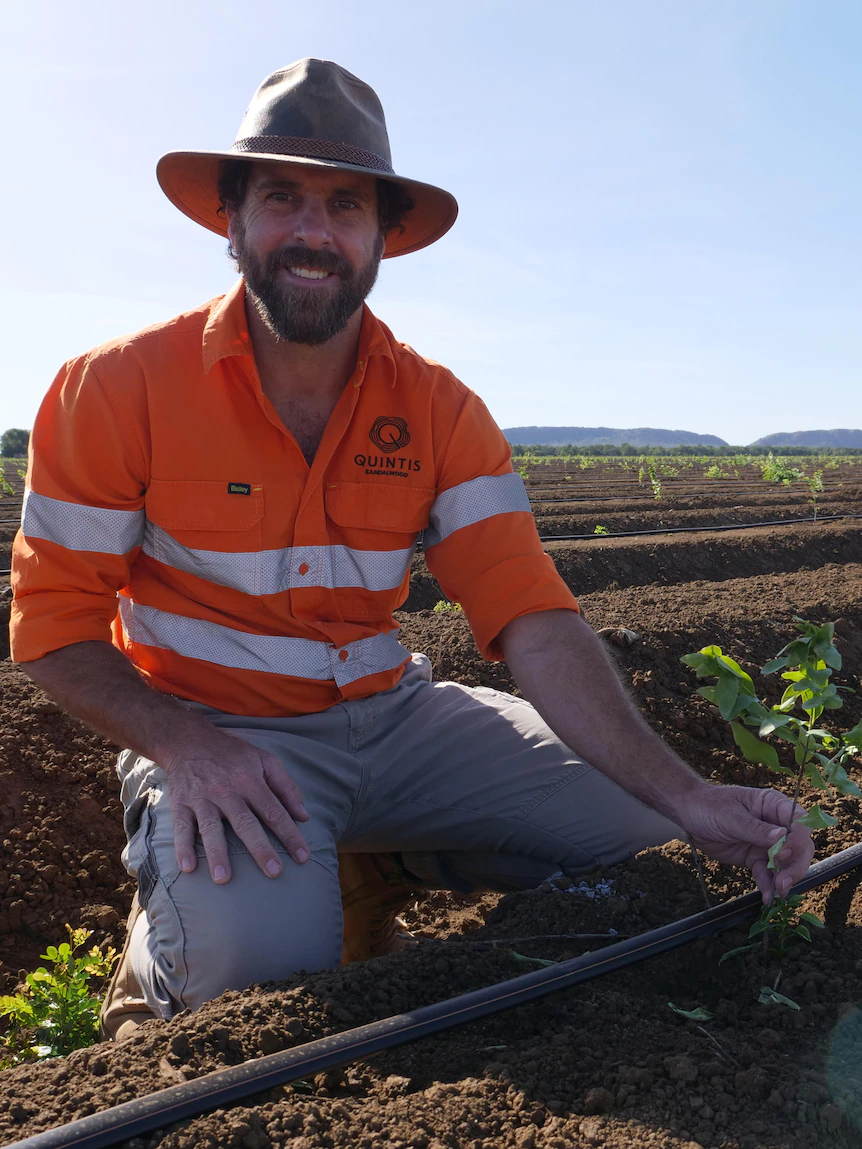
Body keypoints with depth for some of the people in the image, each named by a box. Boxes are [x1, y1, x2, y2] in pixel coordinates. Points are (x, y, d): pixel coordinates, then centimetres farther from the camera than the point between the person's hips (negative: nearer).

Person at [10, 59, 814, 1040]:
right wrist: (186, 747, -25)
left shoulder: (438, 410, -3)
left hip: (394, 712, 4)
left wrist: (685, 797, -25)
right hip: (211, 730, -3)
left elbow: (534, 624, -12)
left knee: (638, 832, -6)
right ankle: (160, 958, 7)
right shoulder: (117, 388, -10)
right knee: (267, 962, -31)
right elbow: (52, 625, -6)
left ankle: (377, 871, 15)